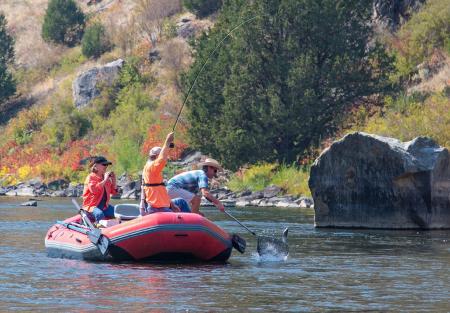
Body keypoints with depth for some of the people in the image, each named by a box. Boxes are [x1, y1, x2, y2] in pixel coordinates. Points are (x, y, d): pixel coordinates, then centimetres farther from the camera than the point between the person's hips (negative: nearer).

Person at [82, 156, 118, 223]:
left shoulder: (106, 177, 13)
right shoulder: (91, 177, -9)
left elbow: (113, 192, 18)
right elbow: (94, 189, -28)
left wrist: (113, 180, 1)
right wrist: (105, 180, -23)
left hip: (104, 206, 8)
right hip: (91, 206, -8)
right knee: (100, 214, -38)